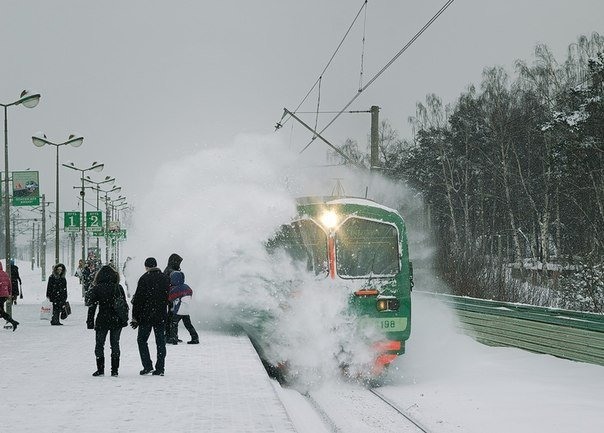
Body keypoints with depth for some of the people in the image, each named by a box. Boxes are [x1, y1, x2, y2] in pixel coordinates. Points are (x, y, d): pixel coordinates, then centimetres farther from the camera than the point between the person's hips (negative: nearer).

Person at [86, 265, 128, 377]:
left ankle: (100, 369, 8)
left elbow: (92, 306, -6)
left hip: (102, 321, -2)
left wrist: (90, 322, 0)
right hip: (117, 321, 2)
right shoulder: (118, 287, -1)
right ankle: (115, 370, 7)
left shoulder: (96, 288, -7)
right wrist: (125, 320, 12)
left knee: (99, 345, 10)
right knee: (115, 344, 9)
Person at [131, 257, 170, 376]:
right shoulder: (165, 279, 7)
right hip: (161, 317, 4)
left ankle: (147, 365, -2)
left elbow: (138, 299, -9)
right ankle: (160, 368, 4)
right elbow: (169, 298, 13)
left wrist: (135, 317, -5)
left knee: (142, 340, 8)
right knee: (161, 341, 6)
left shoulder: (144, 278, -8)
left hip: (146, 316, -4)